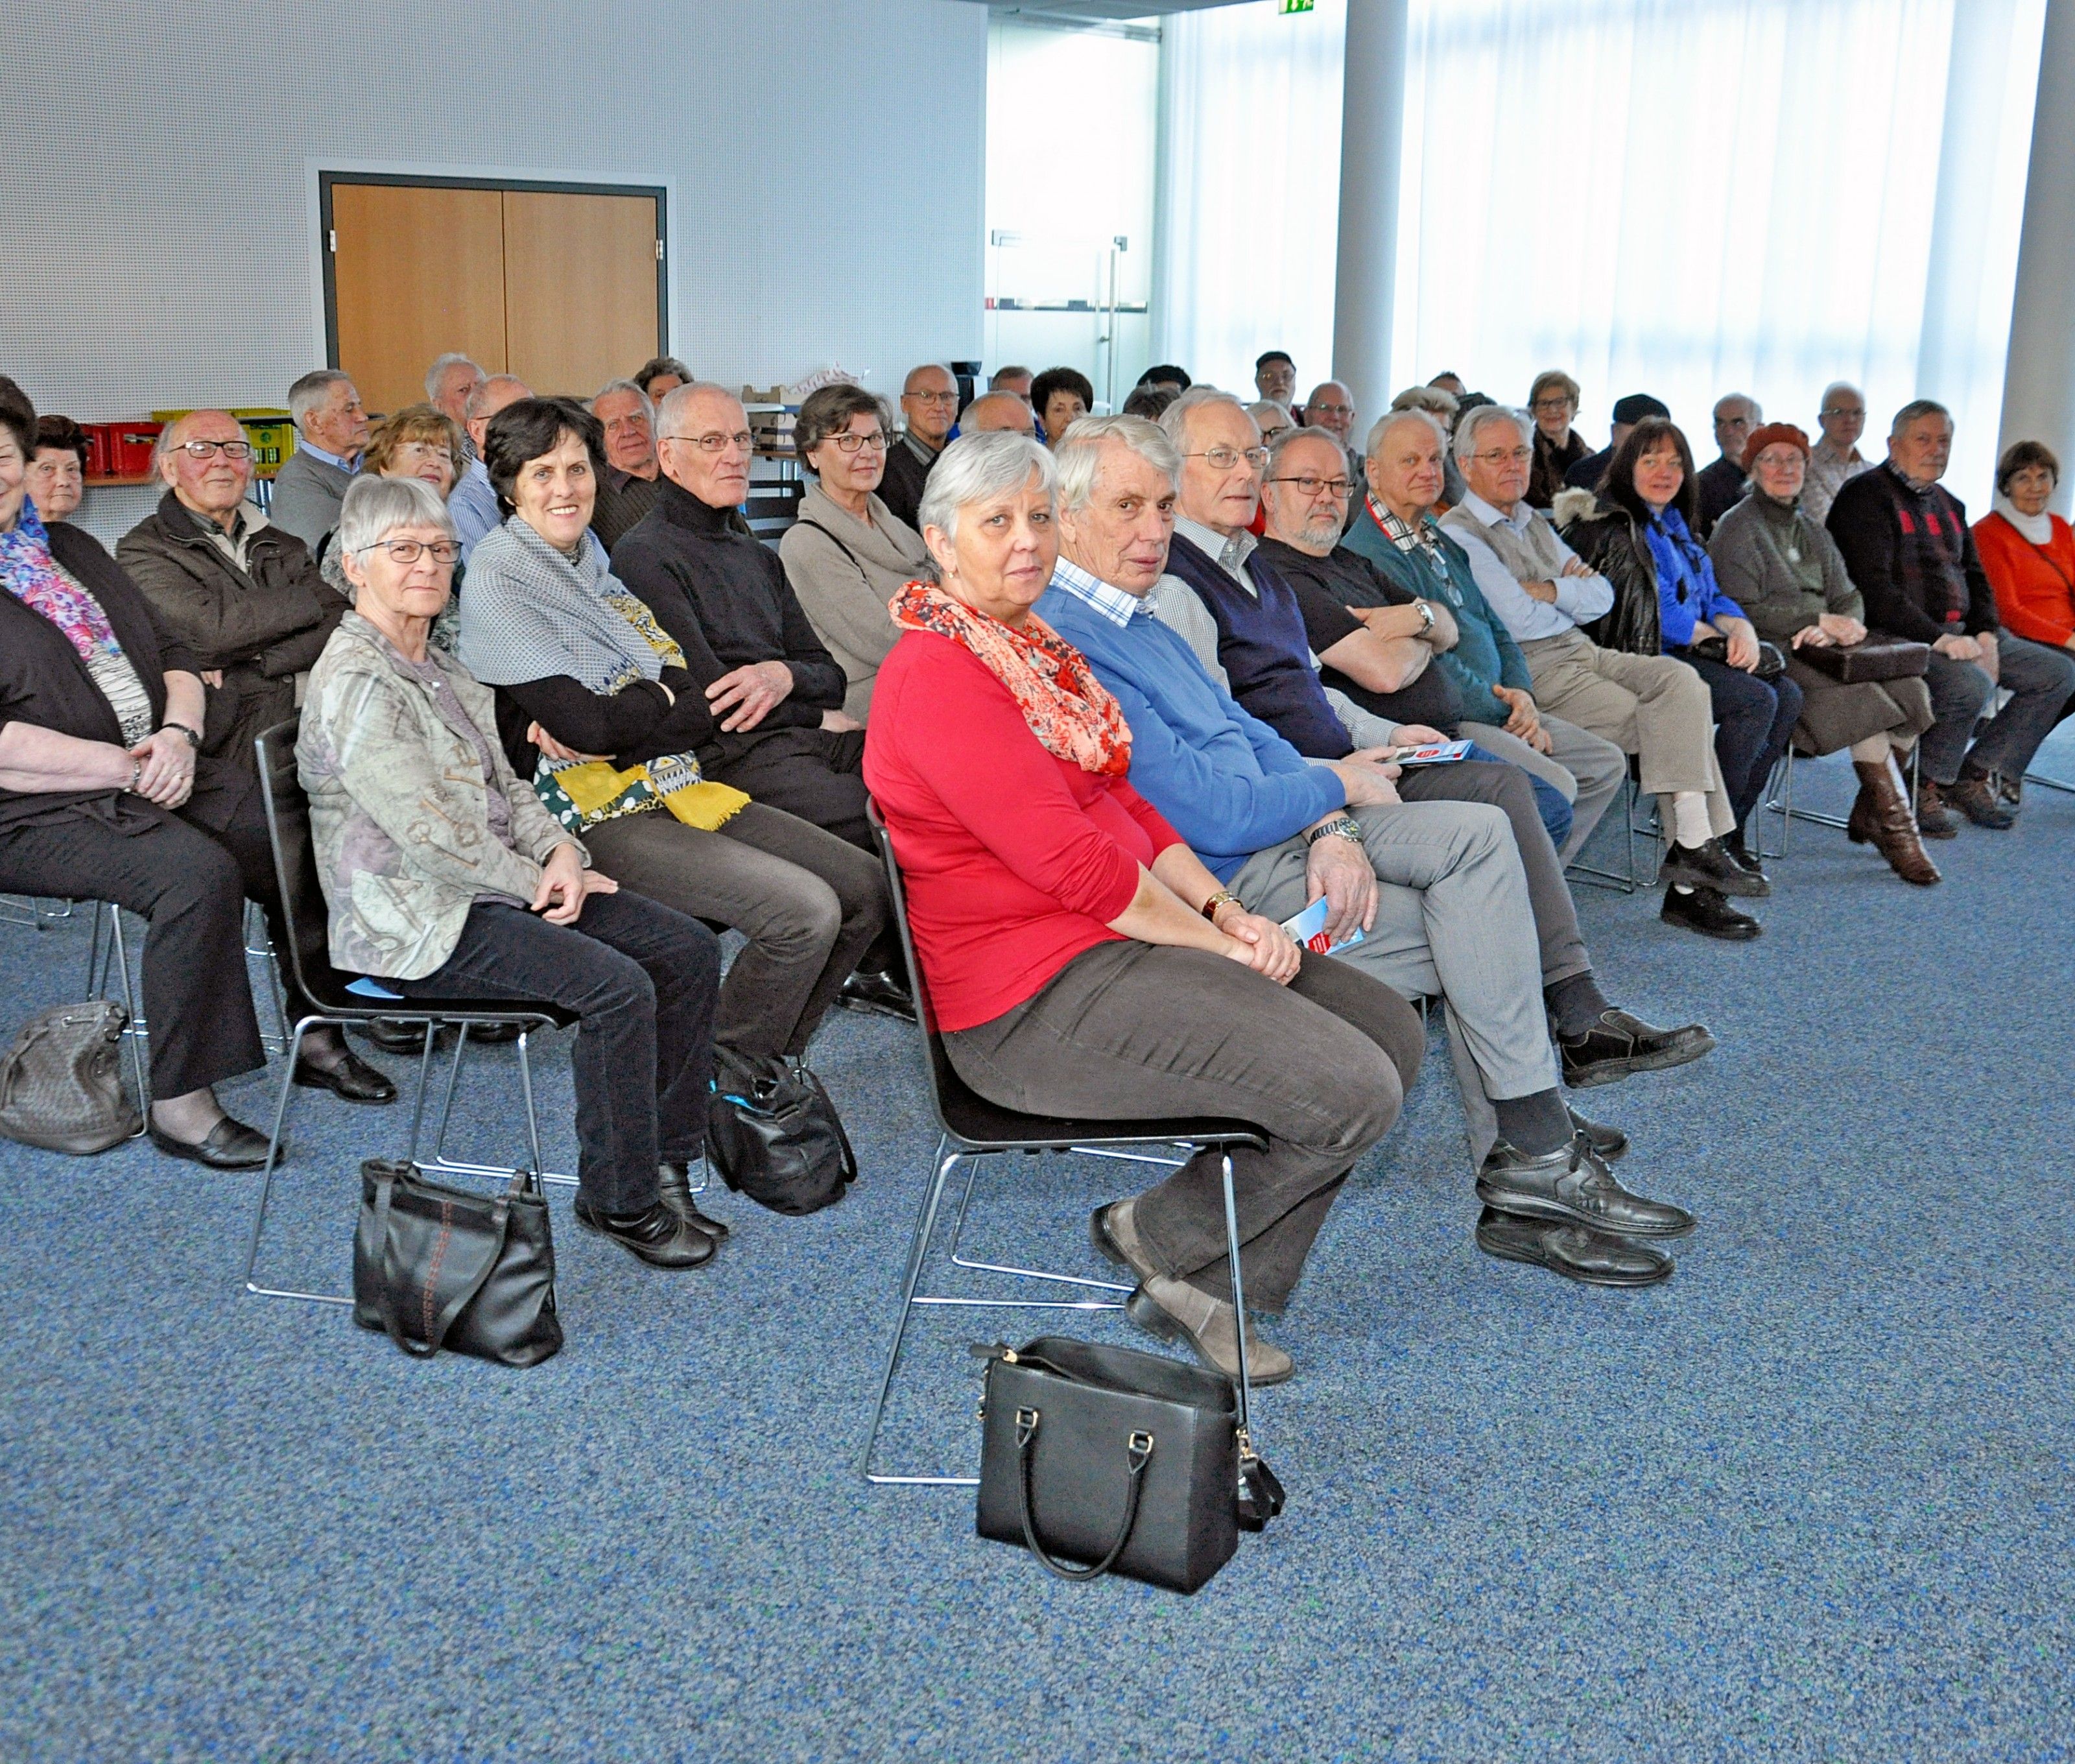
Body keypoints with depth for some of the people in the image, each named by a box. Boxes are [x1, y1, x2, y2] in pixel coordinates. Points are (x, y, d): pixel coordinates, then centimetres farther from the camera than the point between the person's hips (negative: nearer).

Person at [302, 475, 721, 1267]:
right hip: (418, 920, -10)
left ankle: (662, 1160, 6)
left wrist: (561, 851, -3)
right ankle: (619, 1200, -10)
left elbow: (502, 783, 17)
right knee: (617, 986, -26)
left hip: (492, 888, 10)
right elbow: (426, 830, -22)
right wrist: (537, 883, -13)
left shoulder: (436, 664, 15)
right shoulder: (355, 682, -15)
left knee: (688, 948, -2)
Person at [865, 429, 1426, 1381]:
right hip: (1032, 998, -11)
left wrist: (1225, 910, 0)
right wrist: (1218, 943, -12)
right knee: (1354, 1091, -17)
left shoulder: (1036, 648, 16)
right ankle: (1159, 1235, 7)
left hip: (1117, 936, 11)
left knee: (1389, 1028, 8)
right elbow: (1072, 861, -21)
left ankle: (1211, 1283, 14)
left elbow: (1125, 804, 15)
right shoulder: (937, 675, -16)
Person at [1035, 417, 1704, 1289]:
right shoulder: (1066, 643, -20)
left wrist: (1332, 830, -5)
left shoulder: (1138, 615, 15)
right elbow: (1216, 817, -23)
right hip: (1224, 883, -10)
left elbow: (1246, 730, 13)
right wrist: (1334, 787, -6)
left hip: (1278, 834, 10)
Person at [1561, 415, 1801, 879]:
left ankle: (1732, 828, -7)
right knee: (1757, 700, -23)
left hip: (1689, 653, 9)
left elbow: (1712, 596, 18)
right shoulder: (1610, 525, -7)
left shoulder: (1674, 523, 21)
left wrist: (1742, 628, -4)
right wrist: (1713, 637, -6)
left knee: (1788, 695, -8)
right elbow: (1648, 610, -14)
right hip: (1643, 659, -9)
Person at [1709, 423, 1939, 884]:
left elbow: (1849, 599, 14)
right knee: (1863, 698, -27)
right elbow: (1743, 610, -12)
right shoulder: (1737, 529, -1)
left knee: (1910, 690, -15)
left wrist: (1839, 628, -11)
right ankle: (1896, 825, -18)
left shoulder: (1811, 530, 22)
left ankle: (1869, 813, -2)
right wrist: (1821, 620, -13)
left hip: (1821, 651, 7)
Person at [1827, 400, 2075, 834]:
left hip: (1959, 632, 9)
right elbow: (1875, 590, -18)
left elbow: (1976, 578, 21)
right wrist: (1939, 639, -23)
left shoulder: (1948, 505, 20)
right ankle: (1927, 786, -10)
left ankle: (1976, 775, 5)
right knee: (1972, 684, -33)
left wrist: (1987, 636, 0)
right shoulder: (1867, 496, -8)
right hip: (1903, 636, -9)